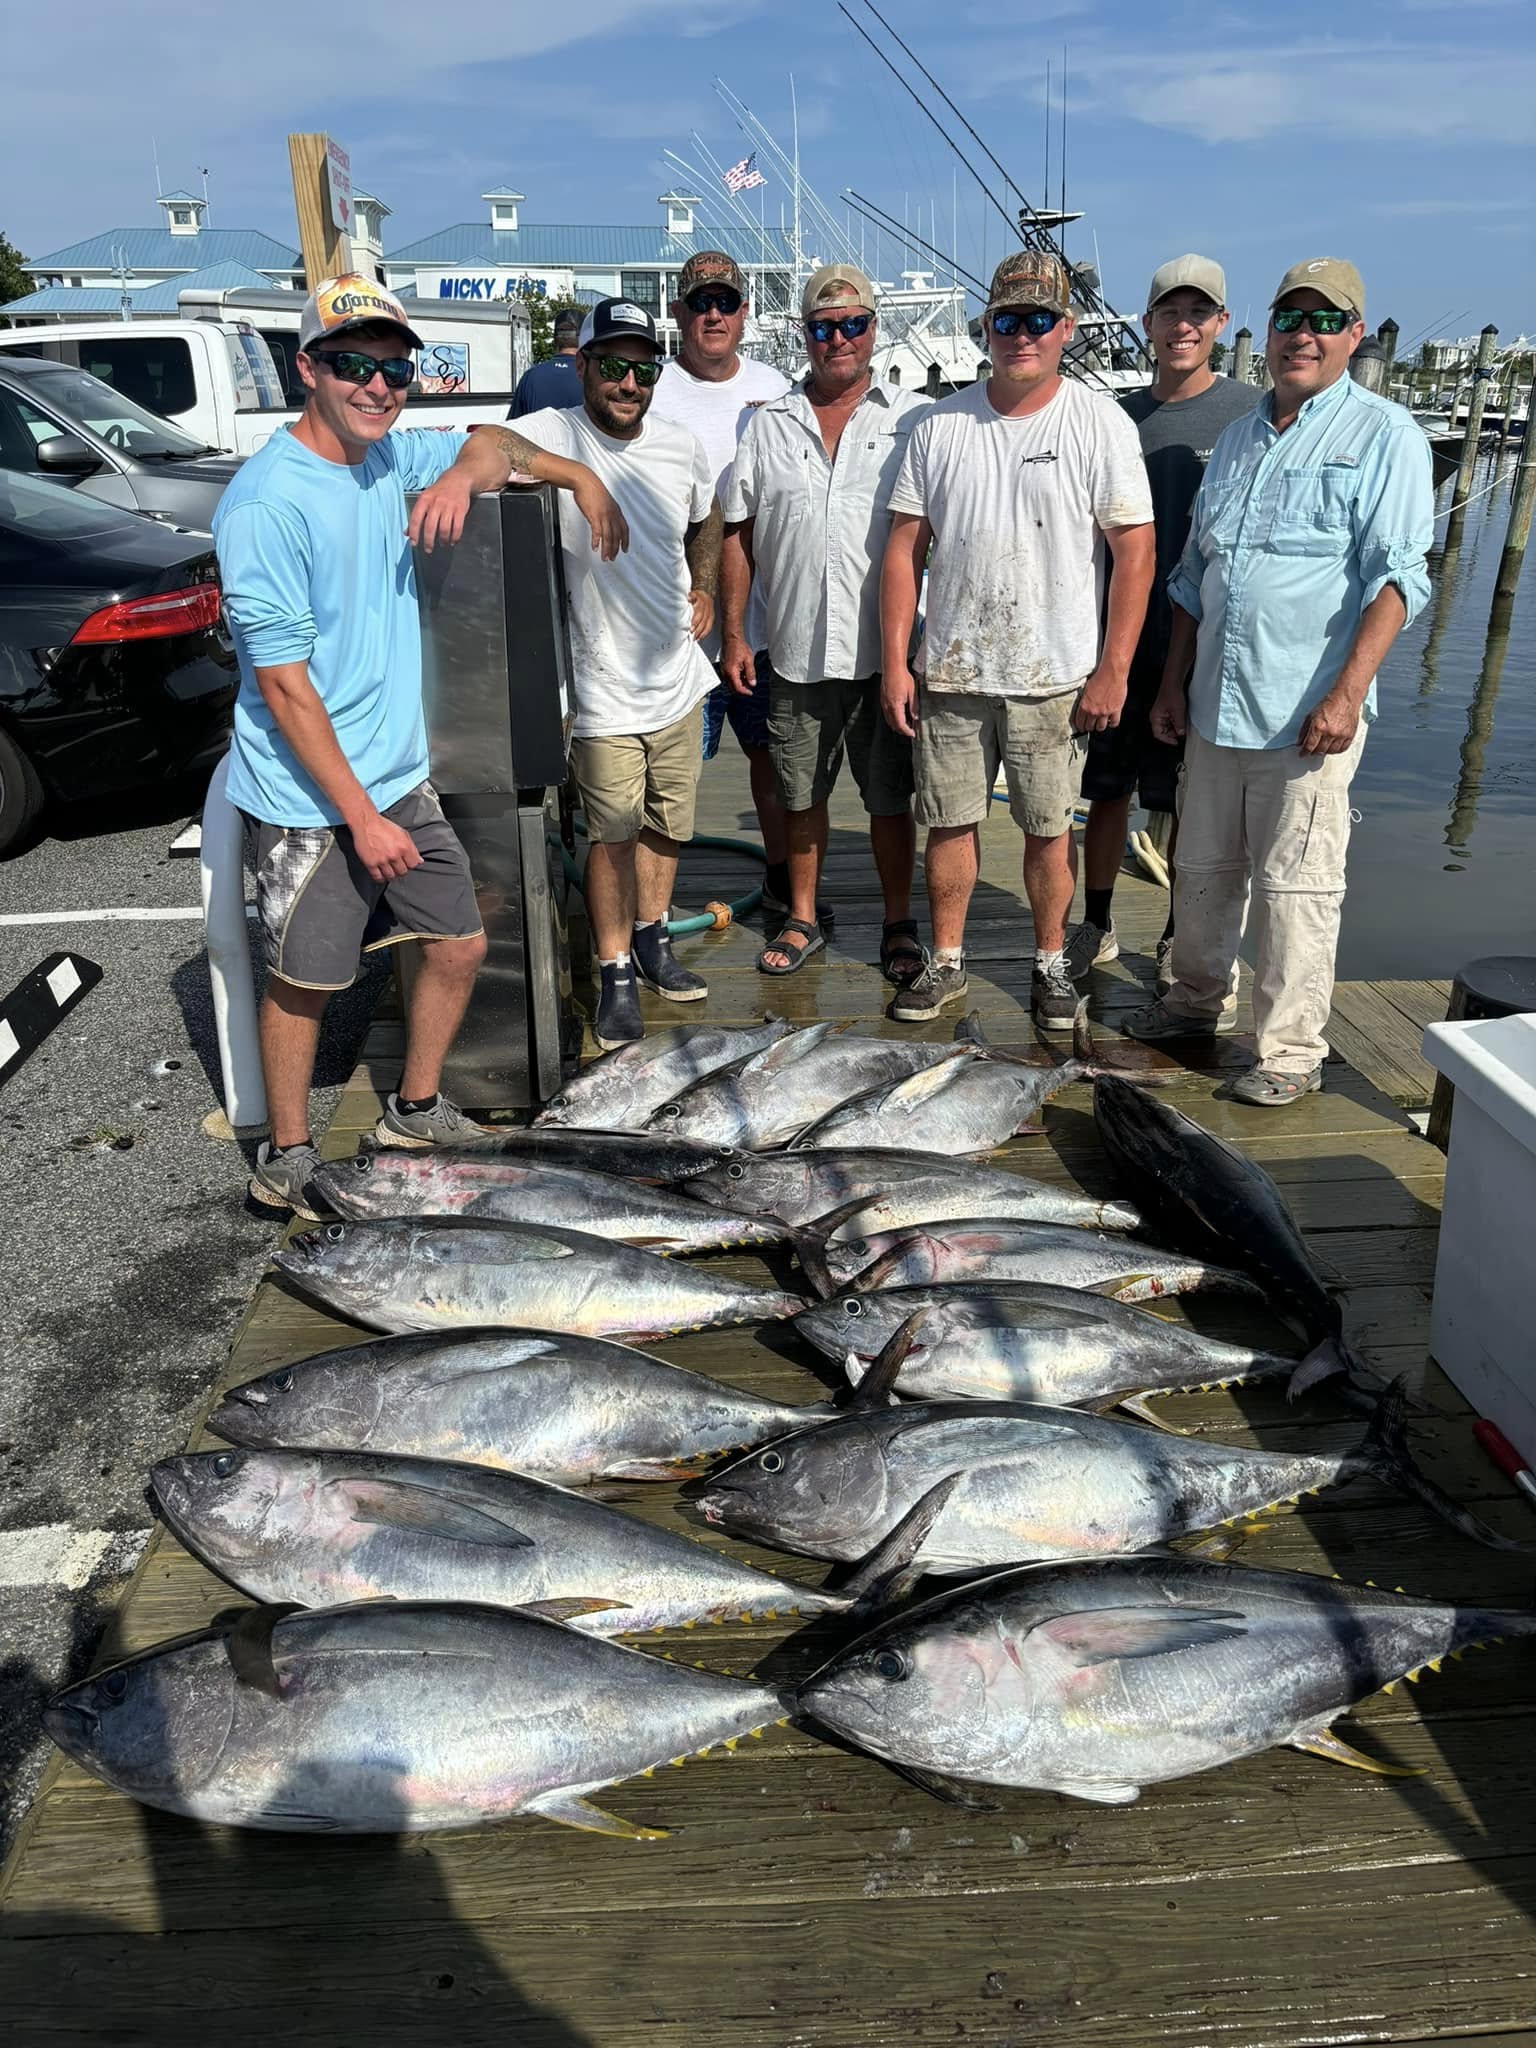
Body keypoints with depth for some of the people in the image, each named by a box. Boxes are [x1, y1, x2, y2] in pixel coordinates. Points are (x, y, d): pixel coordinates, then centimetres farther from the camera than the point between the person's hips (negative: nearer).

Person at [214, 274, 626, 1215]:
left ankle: (415, 1110, 34)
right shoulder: (266, 505, -19)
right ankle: (288, 1158, 25)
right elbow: (284, 685, -19)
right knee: (306, 982, 4)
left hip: (400, 776, 8)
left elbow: (492, 444, 23)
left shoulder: (392, 454, 4)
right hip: (310, 796, -7)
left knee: (461, 944, 13)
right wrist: (361, 817, -19)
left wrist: (460, 472, -2)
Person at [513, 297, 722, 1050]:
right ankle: (615, 976, 16)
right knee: (614, 834, 0)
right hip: (604, 689, -5)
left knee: (667, 824, 16)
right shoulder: (552, 436, -13)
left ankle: (652, 942, 36)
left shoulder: (680, 446, 3)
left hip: (677, 677, 5)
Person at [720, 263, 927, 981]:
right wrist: (733, 635, 4)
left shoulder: (914, 419, 4)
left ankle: (899, 924, 21)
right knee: (800, 797, 12)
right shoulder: (768, 425, 9)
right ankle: (802, 921, 28)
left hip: (884, 651, -2)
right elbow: (738, 535, 10)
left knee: (889, 799, 6)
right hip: (796, 653, 2)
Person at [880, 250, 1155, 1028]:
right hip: (950, 671, 2)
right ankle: (946, 961, 23)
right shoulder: (941, 426, 5)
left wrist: (1113, 670, -9)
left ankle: (1050, 962, 23)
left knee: (1048, 828, 6)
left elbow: (1134, 550, -4)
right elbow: (904, 550, 5)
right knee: (949, 820, 8)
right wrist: (895, 663, -1)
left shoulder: (1100, 423, -1)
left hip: (1055, 677, -2)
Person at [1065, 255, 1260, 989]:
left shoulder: (1251, 414, -4)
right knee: (1107, 790, 9)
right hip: (1119, 644, 3)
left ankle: (1179, 935, 23)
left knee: (1193, 804, 7)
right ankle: (1097, 925, 25)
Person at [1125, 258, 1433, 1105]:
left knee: (1294, 887, -2)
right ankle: (1196, 1003, 32)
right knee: (1203, 869, 15)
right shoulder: (1237, 439, 16)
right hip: (1216, 706, 6)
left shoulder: (1384, 434, -2)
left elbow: (1395, 576, -11)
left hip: (1307, 713, -6)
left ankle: (1292, 1051, 8)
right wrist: (1173, 682, 14)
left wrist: (1347, 693, -20)